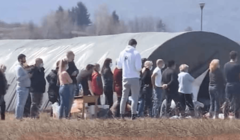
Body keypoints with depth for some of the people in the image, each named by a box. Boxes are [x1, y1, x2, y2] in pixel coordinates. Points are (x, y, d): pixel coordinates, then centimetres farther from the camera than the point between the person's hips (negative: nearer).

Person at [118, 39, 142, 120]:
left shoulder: (122, 53, 2)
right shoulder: (136, 53, -11)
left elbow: (119, 66, 9)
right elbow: (138, 67, -16)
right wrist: (139, 70, 5)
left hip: (125, 78, 4)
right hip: (134, 78, -4)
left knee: (124, 97, 12)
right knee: (135, 97, 1)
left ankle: (122, 114, 12)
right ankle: (133, 114, -6)